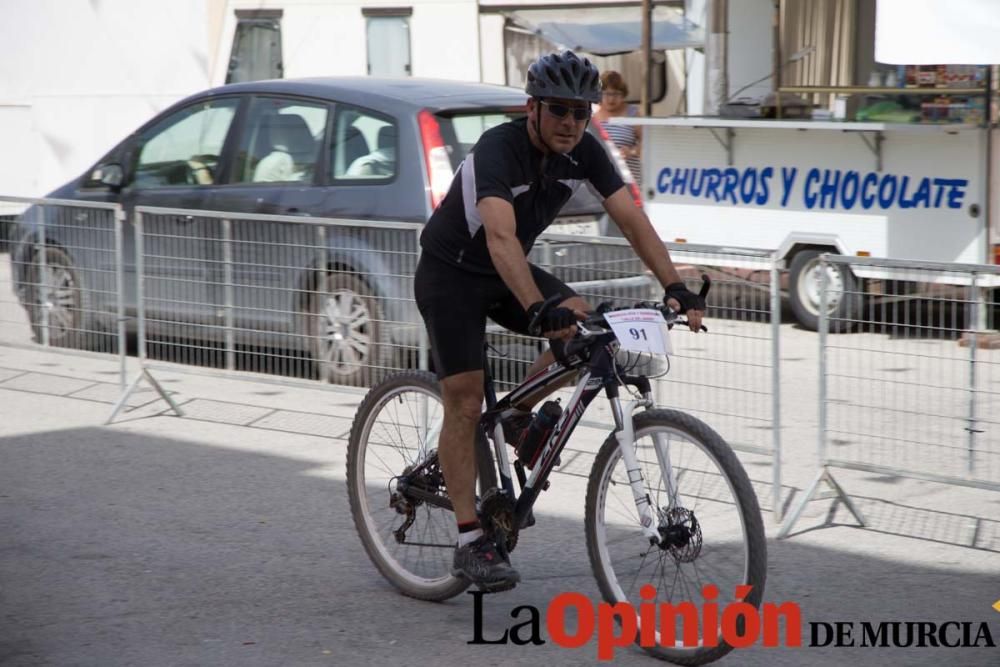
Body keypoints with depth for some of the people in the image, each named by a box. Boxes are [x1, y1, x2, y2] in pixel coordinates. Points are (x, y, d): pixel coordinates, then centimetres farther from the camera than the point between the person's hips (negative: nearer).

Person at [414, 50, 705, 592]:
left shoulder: (584, 152, -12)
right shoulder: (498, 148, -31)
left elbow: (632, 219, -15)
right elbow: (500, 237, -45)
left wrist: (675, 287, -27)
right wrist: (539, 310, -57)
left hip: (506, 273, 6)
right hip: (450, 274, -6)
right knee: (465, 403, -11)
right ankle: (470, 543, -5)